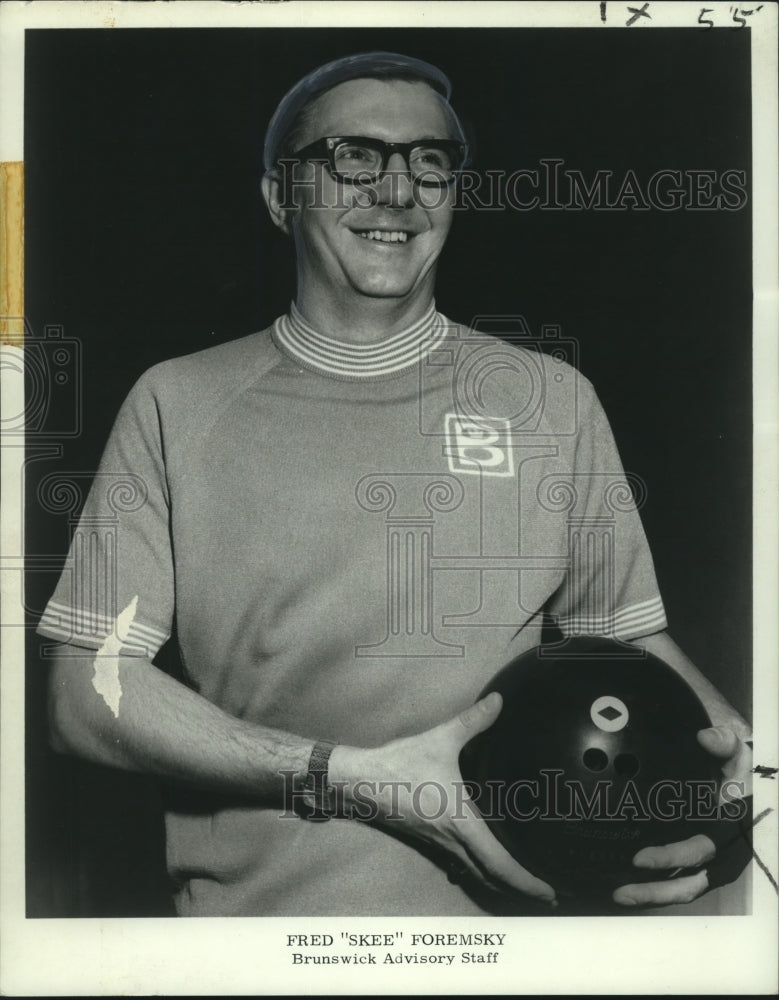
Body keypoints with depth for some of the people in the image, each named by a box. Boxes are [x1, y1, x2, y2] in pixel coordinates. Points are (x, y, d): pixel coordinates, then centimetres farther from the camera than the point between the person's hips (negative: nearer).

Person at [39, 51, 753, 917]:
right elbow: (86, 695, -2)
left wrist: (727, 743, -12)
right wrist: (344, 775, -12)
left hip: (494, 909, 1)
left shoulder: (551, 400, 7)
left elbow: (633, 641, 10)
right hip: (246, 904, 0)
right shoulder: (176, 404, 2)